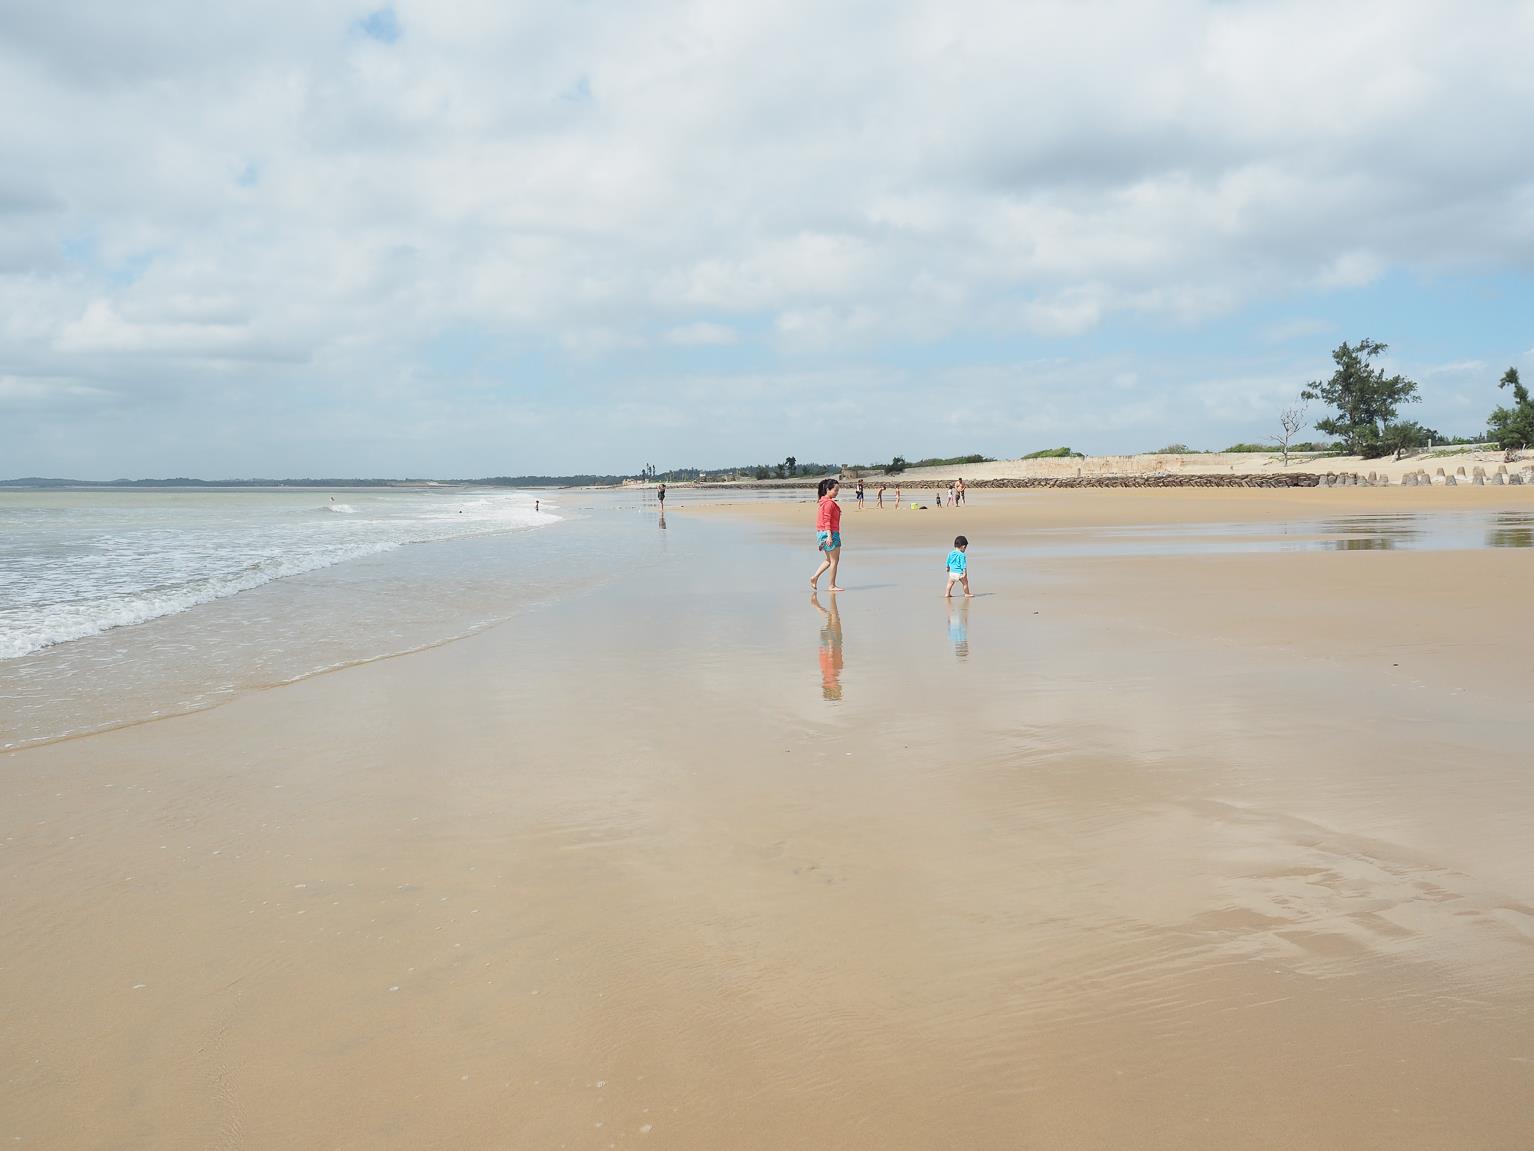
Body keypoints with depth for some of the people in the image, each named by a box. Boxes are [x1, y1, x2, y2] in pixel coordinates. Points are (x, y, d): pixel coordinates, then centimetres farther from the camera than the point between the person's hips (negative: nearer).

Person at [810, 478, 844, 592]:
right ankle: (832, 585, 2)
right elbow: (827, 520, -21)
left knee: (828, 560, 17)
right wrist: (829, 536, -26)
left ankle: (814, 578, 9)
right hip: (831, 533, -10)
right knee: (835, 560, -2)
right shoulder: (829, 503, -15)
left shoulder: (823, 502, 14)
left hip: (821, 533, 10)